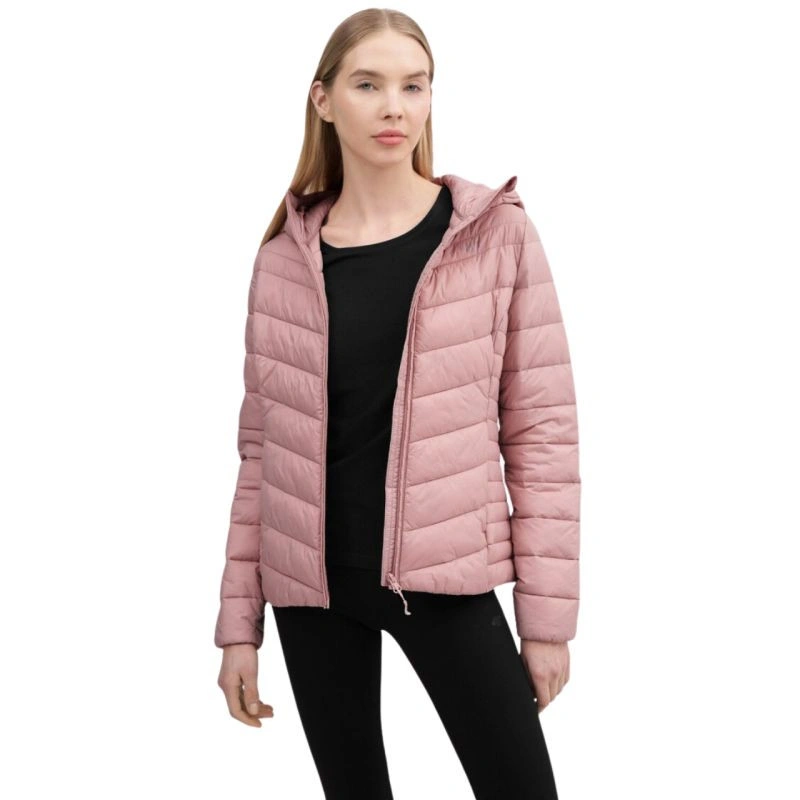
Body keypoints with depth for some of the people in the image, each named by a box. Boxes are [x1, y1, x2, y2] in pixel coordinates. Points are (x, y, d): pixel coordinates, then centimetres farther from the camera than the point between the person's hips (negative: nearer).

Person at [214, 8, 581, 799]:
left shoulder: (497, 232, -3)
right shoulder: (286, 254, 3)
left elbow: (542, 428, -3)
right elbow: (263, 443, 6)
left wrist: (549, 611, -5)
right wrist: (239, 618, 6)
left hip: (443, 576, -2)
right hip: (310, 584, 2)